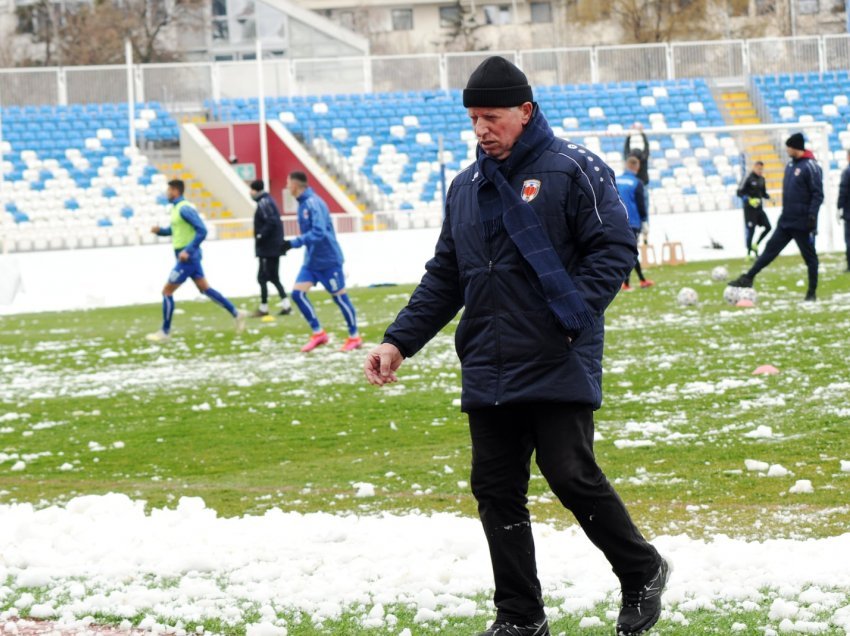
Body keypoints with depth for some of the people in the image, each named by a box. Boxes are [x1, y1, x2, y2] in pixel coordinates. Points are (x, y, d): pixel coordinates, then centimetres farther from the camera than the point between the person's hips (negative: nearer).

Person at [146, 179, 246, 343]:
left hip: (187, 257, -10)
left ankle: (165, 332, 0)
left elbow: (202, 231, -22)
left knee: (167, 291, -5)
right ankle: (236, 313, 16)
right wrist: (160, 230, 7)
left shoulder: (184, 209, -17)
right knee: (204, 288, 14)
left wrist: (188, 251, -26)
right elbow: (175, 230, 26)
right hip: (187, 256, 10)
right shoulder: (177, 208, 12)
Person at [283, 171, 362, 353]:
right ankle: (318, 333, 6)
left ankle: (354, 337, 15)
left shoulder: (313, 203, -20)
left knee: (339, 296, 1)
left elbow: (318, 232, -29)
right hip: (312, 260, 9)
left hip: (327, 259, -9)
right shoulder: (303, 203, 8)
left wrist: (293, 243, -30)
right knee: (298, 293, -2)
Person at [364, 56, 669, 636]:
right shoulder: (466, 189, 16)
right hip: (488, 372, 6)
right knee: (496, 490, 5)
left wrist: (573, 313, -21)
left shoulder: (573, 170, -4)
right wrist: (399, 342, 10)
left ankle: (643, 573, 13)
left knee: (572, 476, -10)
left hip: (559, 366, -6)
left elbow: (615, 248, -9)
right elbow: (444, 278, 20)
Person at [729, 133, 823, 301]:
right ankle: (748, 278, 9)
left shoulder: (810, 167, -13)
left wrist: (812, 215, -22)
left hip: (802, 223, -8)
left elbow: (817, 194, -16)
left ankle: (812, 292, 10)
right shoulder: (791, 165, 12)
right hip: (786, 221, 8)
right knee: (770, 249, 8)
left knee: (809, 256, 2)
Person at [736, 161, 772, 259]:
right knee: (750, 230, -5)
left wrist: (769, 197, -1)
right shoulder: (748, 179, -12)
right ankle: (749, 253, 5)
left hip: (759, 208, 7)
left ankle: (756, 245, 15)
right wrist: (749, 200, -25)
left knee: (768, 227, -1)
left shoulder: (761, 179, 9)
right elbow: (740, 192, -14)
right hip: (749, 208, -7)